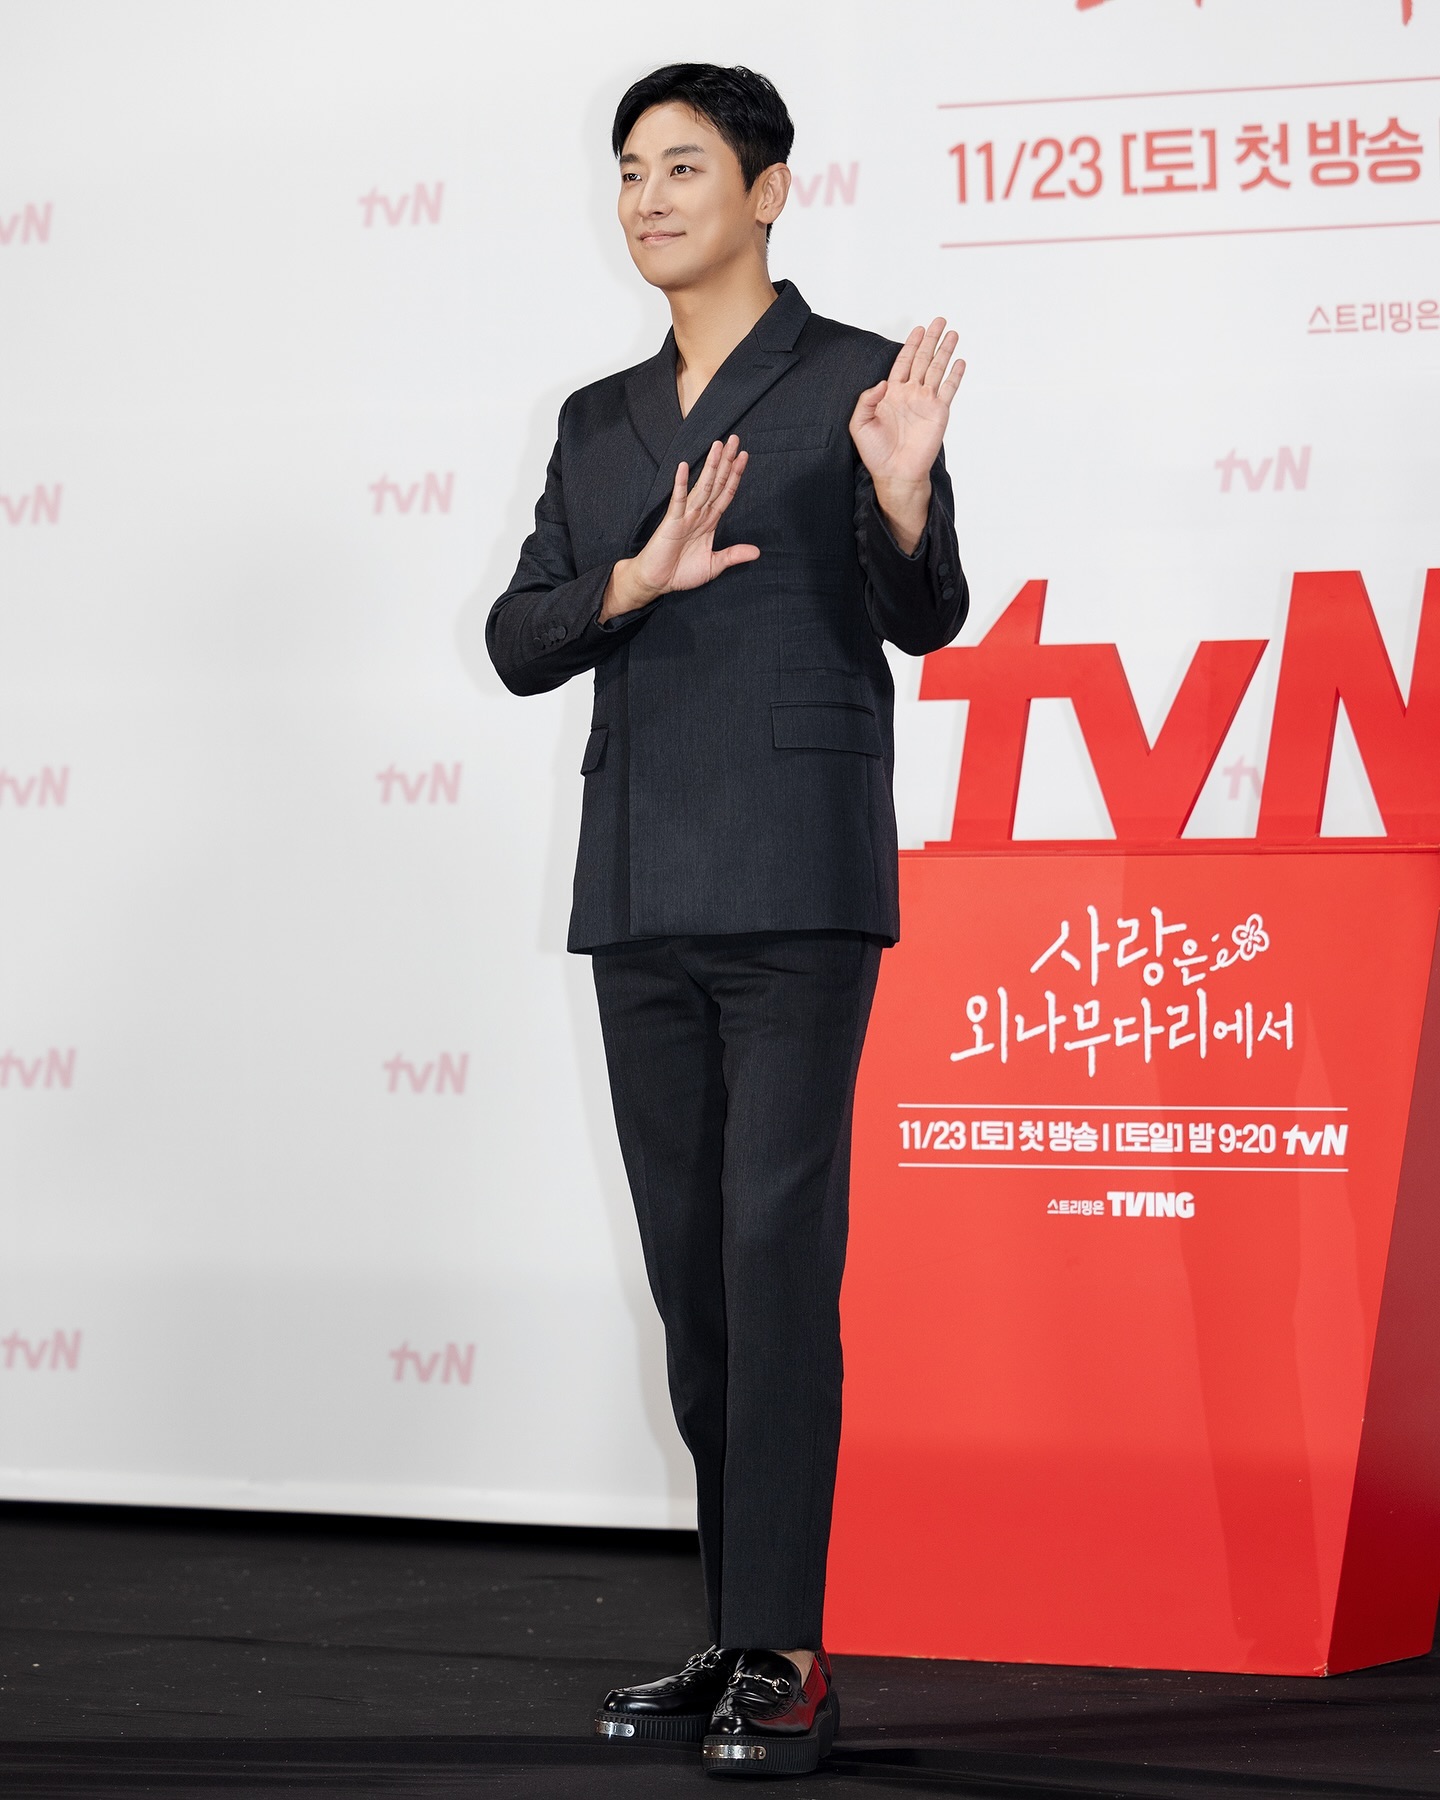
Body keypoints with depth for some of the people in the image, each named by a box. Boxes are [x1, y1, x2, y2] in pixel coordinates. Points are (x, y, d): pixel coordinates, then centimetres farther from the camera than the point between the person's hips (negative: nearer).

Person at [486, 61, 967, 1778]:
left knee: (777, 1250, -11)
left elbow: (925, 623, -6)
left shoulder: (851, 381, 0)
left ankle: (783, 1657, -11)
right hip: (639, 893, 6)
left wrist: (900, 499, -27)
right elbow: (517, 641, 9)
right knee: (687, 1264, 7)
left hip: (797, 886, -6)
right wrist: (636, 579, -10)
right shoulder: (600, 423, 16)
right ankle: (741, 1631, 13)